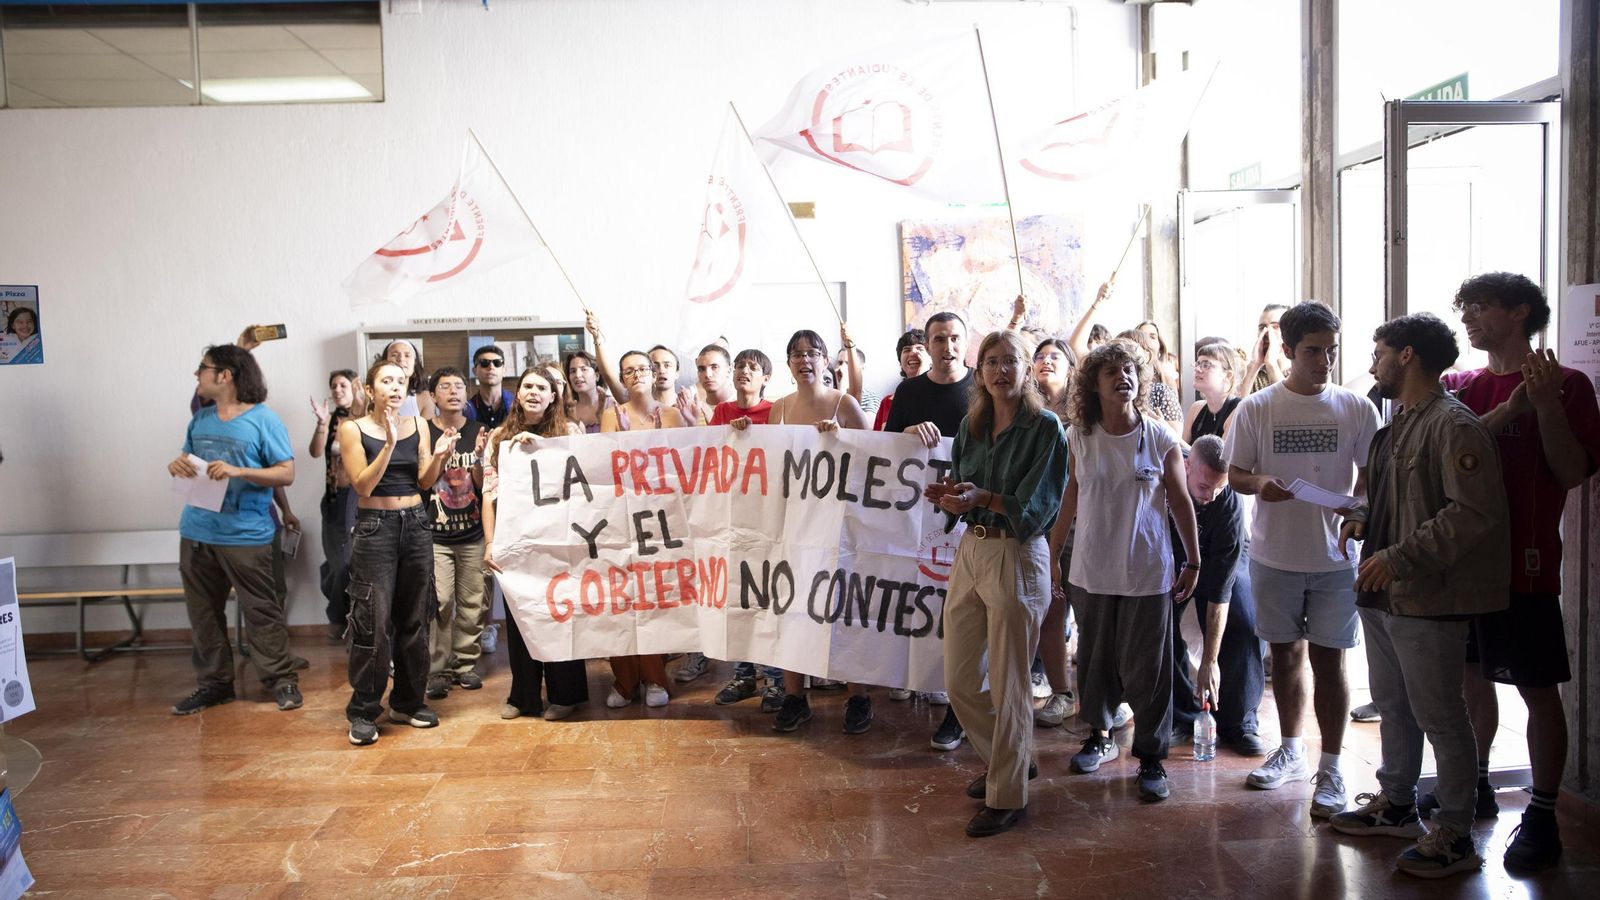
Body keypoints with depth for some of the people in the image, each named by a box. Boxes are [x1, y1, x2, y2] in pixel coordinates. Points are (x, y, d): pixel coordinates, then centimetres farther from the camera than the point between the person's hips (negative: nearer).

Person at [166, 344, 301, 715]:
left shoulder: (264, 420, -7)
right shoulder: (200, 418, 12)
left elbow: (287, 474, -9)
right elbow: (188, 458, 23)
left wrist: (238, 472, -20)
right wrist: (177, 464, -1)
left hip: (245, 535, -6)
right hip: (197, 532, 6)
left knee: (262, 611, -1)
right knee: (203, 612, 12)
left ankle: (282, 680, 9)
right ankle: (214, 682, 24)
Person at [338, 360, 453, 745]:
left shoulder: (418, 424, 8)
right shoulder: (352, 429, -3)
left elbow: (425, 482, 5)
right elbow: (363, 485, -11)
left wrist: (439, 456, -15)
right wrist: (388, 444, -21)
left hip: (416, 525, 4)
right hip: (375, 527, -4)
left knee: (414, 619, 8)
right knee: (373, 622, -7)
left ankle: (408, 702, 20)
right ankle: (363, 712, 4)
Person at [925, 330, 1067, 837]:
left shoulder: (1045, 427, -7)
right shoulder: (971, 426, 10)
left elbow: (1035, 506, -13)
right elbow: (963, 505, 12)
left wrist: (983, 498, -26)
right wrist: (947, 498, -9)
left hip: (1018, 557, -6)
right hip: (970, 552, 7)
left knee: (1007, 684, 1)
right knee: (959, 680, 12)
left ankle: (1008, 796, 14)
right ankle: (1005, 759, 35)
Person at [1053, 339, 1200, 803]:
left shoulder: (1160, 439, -6)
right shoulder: (1077, 437, -1)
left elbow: (1180, 501, 1)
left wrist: (1193, 561, 3)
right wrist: (1049, 552, 9)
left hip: (1147, 573, -2)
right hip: (1091, 571, 3)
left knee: (1147, 669, 2)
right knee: (1094, 661, 15)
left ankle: (1151, 758, 15)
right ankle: (1099, 735, 34)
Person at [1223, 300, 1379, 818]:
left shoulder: (1357, 408, 0)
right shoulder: (1256, 409, 0)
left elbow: (1372, 474, 4)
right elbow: (1234, 472, 4)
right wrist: (1259, 483, -19)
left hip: (1335, 554, -1)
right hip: (1275, 555, 1)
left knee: (1328, 660, 0)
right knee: (1285, 653, 14)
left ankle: (1330, 769, 11)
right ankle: (1291, 752, 30)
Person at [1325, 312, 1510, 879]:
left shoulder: (1453, 425, -16)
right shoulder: (1397, 424, 14)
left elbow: (1475, 512, -24)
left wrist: (1402, 557, -25)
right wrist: (1363, 516, 6)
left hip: (1427, 599, -10)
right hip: (1381, 594, 10)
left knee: (1440, 717, 1)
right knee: (1392, 705, 20)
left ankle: (1455, 836, 13)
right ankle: (1396, 804, 35)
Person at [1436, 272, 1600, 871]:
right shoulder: (1459, 387, 10)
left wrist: (1547, 405, -21)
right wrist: (1509, 409, -17)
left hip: (1524, 563, -5)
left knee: (1538, 689, 1)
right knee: (1473, 675, 15)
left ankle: (1542, 816, 9)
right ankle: (1476, 786, 30)